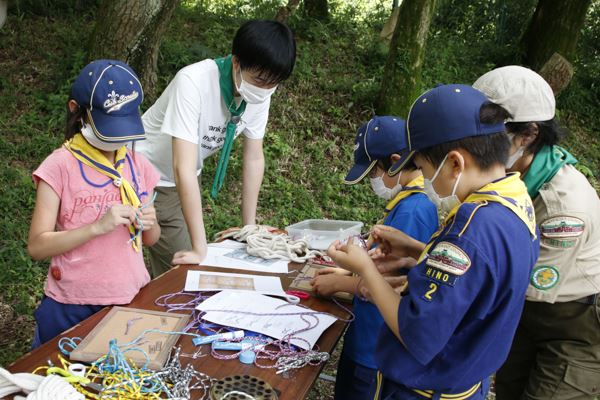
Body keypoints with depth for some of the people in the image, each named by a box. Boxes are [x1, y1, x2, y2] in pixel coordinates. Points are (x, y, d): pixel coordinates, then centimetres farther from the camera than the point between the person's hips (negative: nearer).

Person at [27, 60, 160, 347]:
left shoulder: (137, 165, 4)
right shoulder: (61, 165, -10)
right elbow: (37, 246, -13)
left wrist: (149, 224, -10)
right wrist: (98, 226, -24)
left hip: (132, 300, 4)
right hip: (73, 310, -4)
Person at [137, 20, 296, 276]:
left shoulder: (259, 92, -15)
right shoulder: (194, 82, -34)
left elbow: (254, 159, -4)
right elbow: (184, 168, -37)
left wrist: (249, 226, -2)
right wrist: (200, 248, -37)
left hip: (184, 180, 6)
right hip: (148, 176, -5)